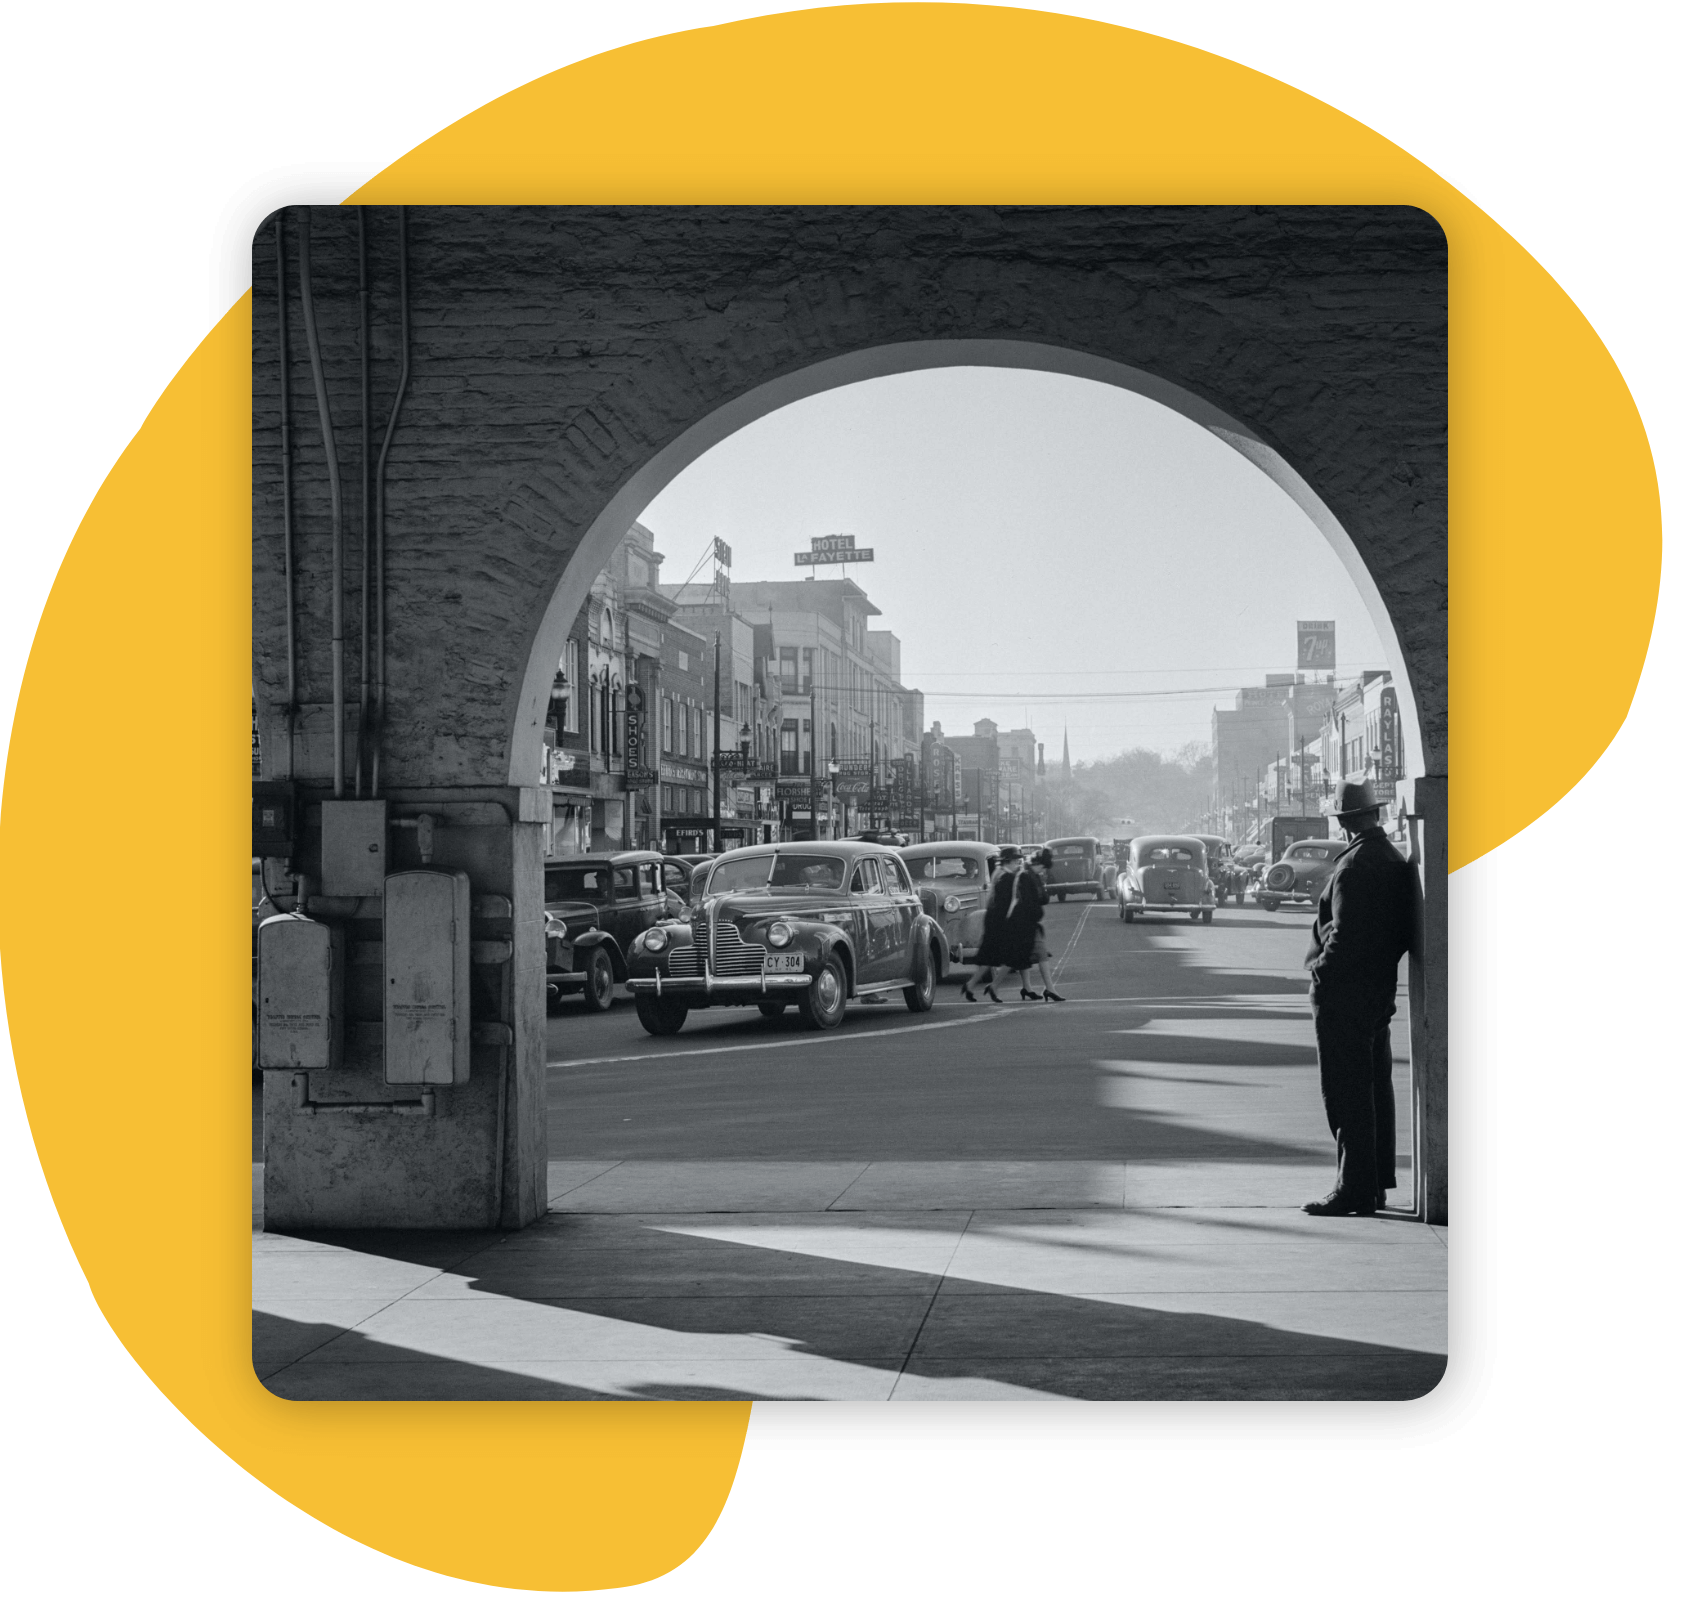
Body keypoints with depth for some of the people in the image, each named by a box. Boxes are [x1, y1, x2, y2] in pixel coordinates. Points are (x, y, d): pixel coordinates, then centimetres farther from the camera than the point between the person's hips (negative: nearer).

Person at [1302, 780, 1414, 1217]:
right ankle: (1377, 1184, 22)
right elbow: (1402, 929, 12)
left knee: (1347, 1093, -5)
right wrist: (1384, 965, 15)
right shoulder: (1394, 858, 8)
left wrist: (1321, 973, -13)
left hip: (1344, 991, -9)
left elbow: (1344, 934, -23)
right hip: (1380, 987, 9)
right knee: (1375, 1086, 15)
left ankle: (1354, 1188, -4)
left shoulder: (1353, 866, -19)